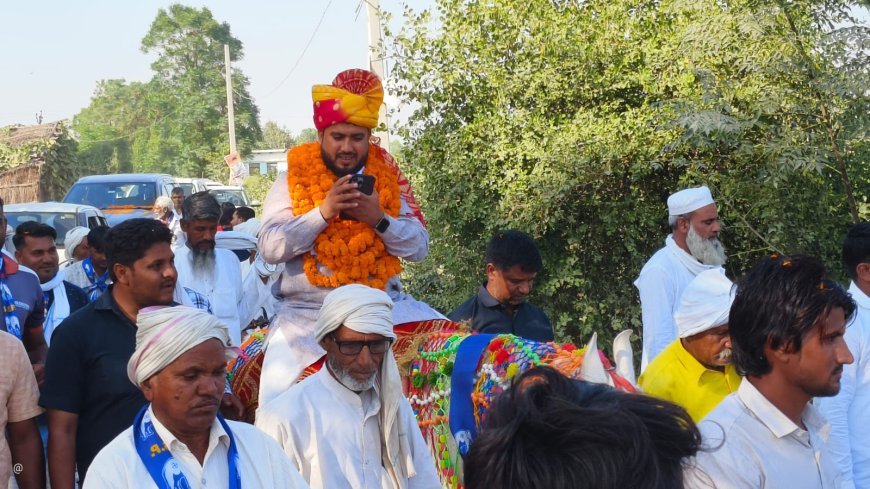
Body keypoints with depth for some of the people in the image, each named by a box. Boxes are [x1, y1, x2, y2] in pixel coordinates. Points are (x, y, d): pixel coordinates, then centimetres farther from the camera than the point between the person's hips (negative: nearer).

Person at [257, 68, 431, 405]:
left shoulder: (386, 178, 9)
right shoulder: (294, 180, 3)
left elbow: (419, 248, 5)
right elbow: (270, 249, -8)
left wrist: (379, 219, -12)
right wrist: (323, 211, -17)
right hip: (309, 311, -3)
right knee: (284, 393, -25)